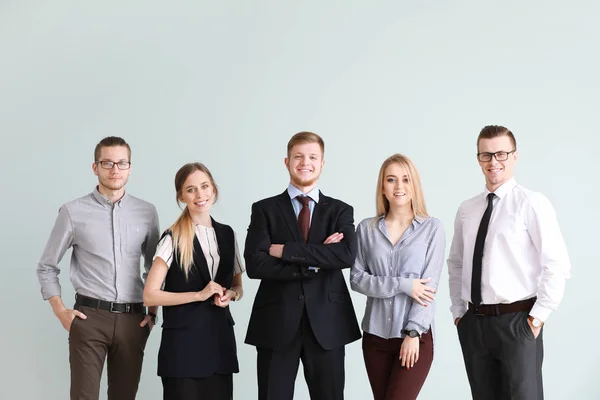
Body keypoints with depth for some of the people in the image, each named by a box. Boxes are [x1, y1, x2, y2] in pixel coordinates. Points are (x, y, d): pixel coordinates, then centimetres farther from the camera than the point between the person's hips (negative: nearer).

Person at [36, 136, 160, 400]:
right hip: (89, 318, -2)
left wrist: (153, 311, 9)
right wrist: (61, 312, -1)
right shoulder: (73, 212, 0)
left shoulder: (147, 213, 6)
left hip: (132, 319, 3)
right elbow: (47, 267, 7)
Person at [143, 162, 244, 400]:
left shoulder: (226, 234, 9)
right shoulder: (173, 239, -7)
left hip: (220, 338, 5)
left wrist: (230, 294, -4)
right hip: (183, 341, -5)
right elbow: (150, 295, -11)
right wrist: (199, 295, -15)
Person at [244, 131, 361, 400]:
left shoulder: (340, 211, 8)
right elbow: (255, 264, -8)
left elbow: (347, 255, -12)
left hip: (327, 325, 1)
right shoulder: (265, 209, 5)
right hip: (276, 324, 0)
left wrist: (285, 250, -13)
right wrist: (315, 262, -12)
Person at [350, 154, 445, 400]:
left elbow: (430, 284, -6)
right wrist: (402, 285, -13)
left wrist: (414, 333, -12)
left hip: (415, 335, -3)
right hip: (375, 334, 3)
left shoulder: (432, 228, -2)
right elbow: (357, 278, -1)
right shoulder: (366, 229, 5)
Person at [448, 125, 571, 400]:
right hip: (473, 322, 5)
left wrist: (539, 315, -11)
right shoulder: (466, 210, 10)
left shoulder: (532, 203, -7)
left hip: (517, 320, -5)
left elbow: (557, 264, -11)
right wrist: (458, 311, 11)